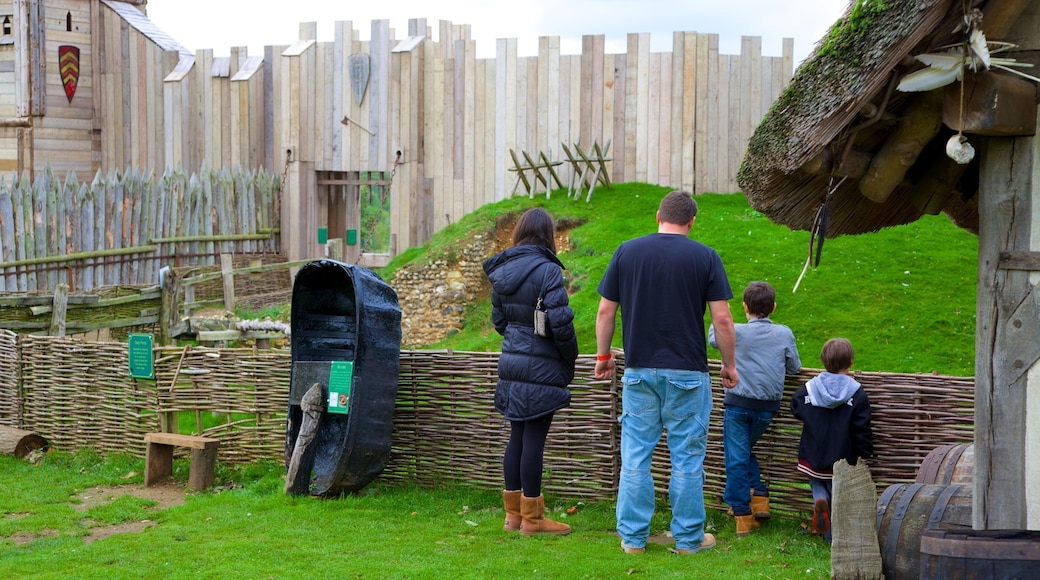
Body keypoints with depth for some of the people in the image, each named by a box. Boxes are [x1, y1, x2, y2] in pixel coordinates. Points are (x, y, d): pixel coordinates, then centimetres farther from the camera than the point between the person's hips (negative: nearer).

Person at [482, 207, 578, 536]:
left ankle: (513, 513, 21)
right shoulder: (547, 270, -14)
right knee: (534, 440, -1)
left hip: (511, 363, 7)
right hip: (541, 368, -7)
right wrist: (570, 358, -5)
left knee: (517, 437, 14)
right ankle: (532, 518, 6)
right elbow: (560, 321, -19)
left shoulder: (501, 271, 8)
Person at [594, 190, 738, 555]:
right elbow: (722, 319, -6)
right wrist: (729, 364, 6)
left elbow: (605, 311, 4)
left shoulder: (627, 252, 2)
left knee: (635, 456, 8)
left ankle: (633, 537, 13)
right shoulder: (705, 257, -3)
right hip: (687, 373, -1)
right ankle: (688, 538, 14)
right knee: (687, 458, 7)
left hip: (639, 370, 2)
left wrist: (603, 356, 16)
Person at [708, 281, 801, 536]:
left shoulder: (736, 332, -8)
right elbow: (794, 367, 6)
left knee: (736, 457, 3)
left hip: (738, 403, -3)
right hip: (767, 407, 3)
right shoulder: (784, 334, -2)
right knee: (746, 449, 24)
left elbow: (713, 339, 12)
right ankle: (759, 496, 15)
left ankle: (742, 513, 4)